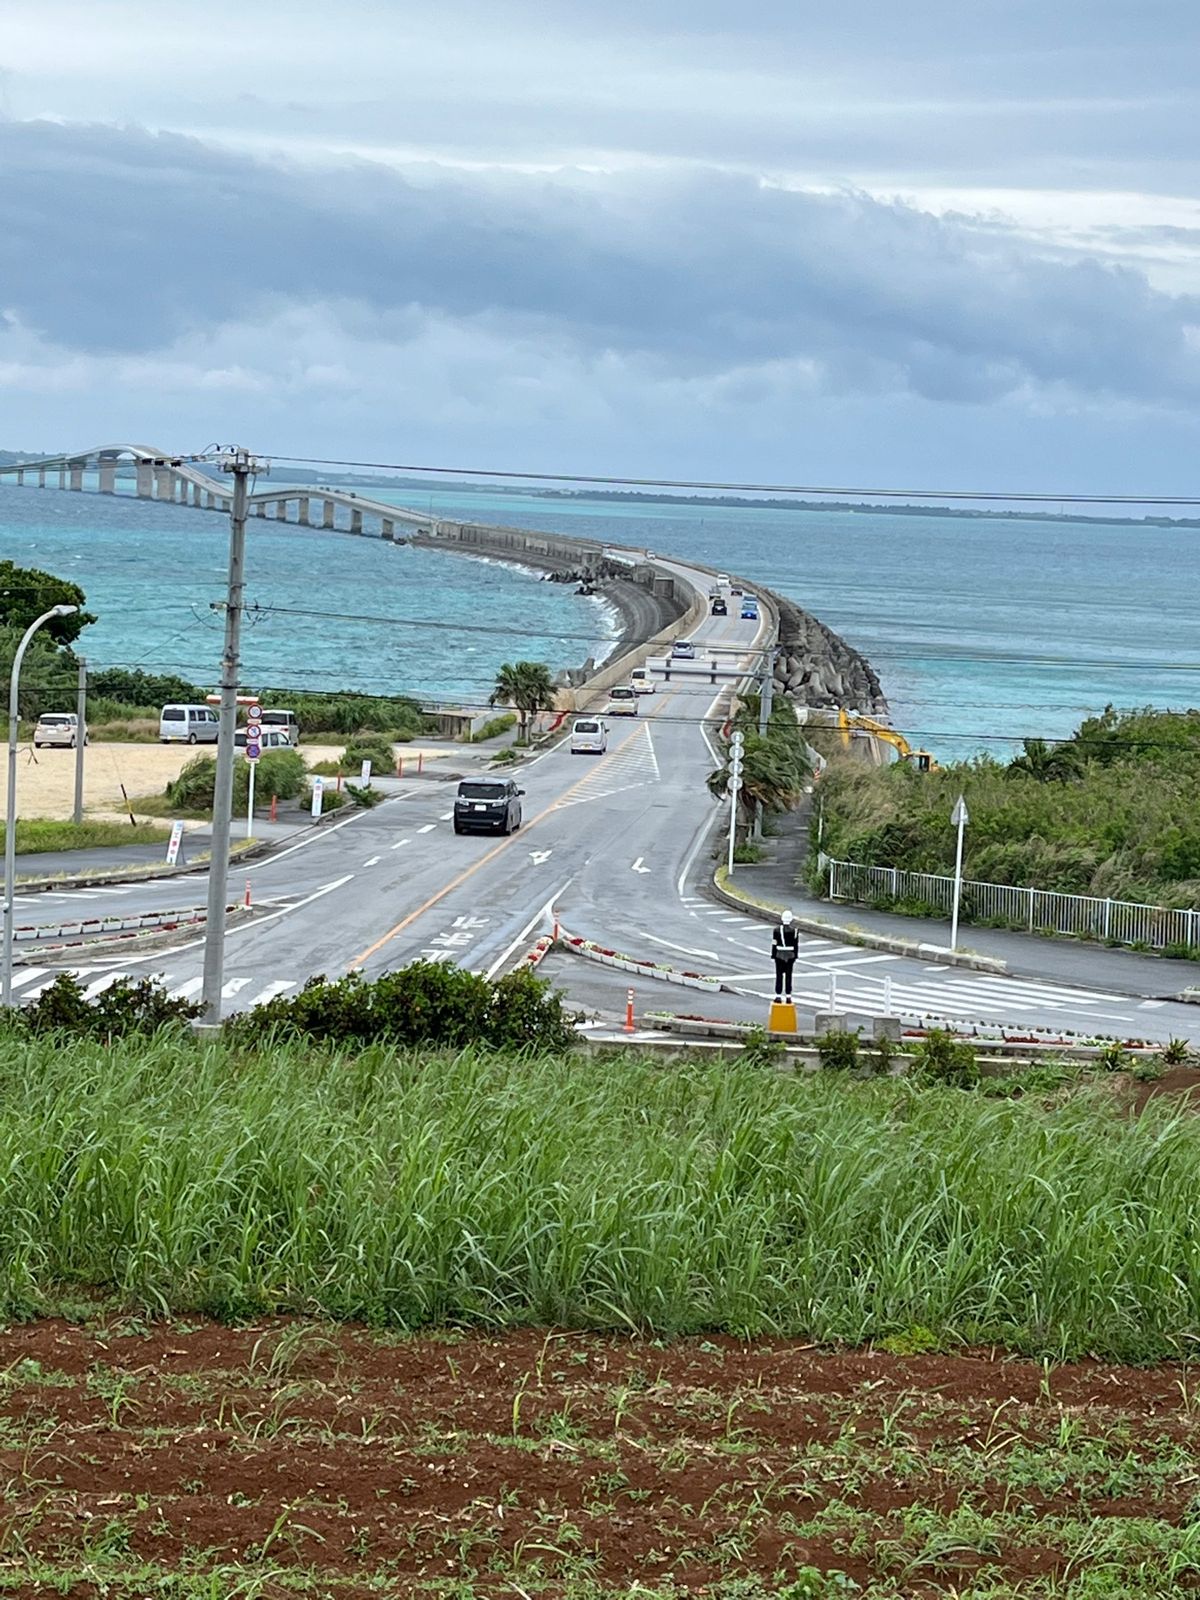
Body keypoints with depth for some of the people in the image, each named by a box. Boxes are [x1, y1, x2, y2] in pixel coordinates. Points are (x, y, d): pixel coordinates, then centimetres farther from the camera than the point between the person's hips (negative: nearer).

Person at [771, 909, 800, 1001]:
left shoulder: (777, 929, -10)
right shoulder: (794, 930, -5)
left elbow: (774, 943, -7)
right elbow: (796, 944, -1)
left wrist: (773, 955, 0)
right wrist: (795, 956, 7)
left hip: (779, 955, -1)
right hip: (790, 955, 1)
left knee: (779, 976, 4)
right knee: (788, 976, 6)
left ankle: (778, 996, 4)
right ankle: (788, 996, 8)